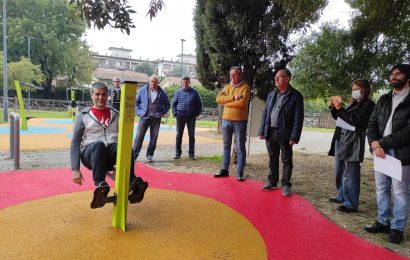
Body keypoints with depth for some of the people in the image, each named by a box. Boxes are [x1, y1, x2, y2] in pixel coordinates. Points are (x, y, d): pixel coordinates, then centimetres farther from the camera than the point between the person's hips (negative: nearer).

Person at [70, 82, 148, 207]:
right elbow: (75, 143, 4)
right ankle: (100, 184, -43)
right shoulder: (83, 116, 9)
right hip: (90, 153, -1)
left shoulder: (115, 115, 16)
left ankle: (132, 183, -40)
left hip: (111, 154, 2)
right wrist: (75, 169, -7)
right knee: (98, 145, -38)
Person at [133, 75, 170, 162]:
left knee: (154, 138, 5)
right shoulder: (142, 90, 6)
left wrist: (162, 113, 2)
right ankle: (134, 155, 1)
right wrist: (139, 112, -3)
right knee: (139, 137, -4)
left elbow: (167, 105, 15)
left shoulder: (162, 93, 8)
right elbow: (136, 102, 8)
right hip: (144, 117, -1)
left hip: (156, 118, 1)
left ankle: (150, 155, 15)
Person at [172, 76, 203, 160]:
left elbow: (199, 104, 9)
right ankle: (178, 153, 13)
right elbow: (173, 103, 10)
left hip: (191, 117, 0)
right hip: (180, 117, 0)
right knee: (179, 135, 4)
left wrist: (197, 114, 1)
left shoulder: (194, 92, 5)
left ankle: (191, 153, 15)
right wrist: (175, 113, 0)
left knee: (192, 135, 5)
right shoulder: (178, 92, 6)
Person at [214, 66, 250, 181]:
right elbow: (218, 99, -4)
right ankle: (225, 169, 22)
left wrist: (226, 102, -8)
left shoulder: (245, 87, -4)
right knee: (226, 146, 13)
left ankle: (240, 172, 9)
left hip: (240, 121, -5)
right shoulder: (227, 87, 12)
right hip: (226, 120, 5)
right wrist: (233, 98, -15)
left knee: (240, 147, 2)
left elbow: (242, 102, -19)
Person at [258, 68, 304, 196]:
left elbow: (298, 118, -10)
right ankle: (272, 182, 27)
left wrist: (294, 137, -15)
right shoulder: (272, 94, 11)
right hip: (271, 132, 5)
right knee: (272, 159, 14)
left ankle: (286, 185, 16)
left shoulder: (295, 96, -6)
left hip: (284, 133, -5)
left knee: (286, 160, 5)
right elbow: (265, 113, 12)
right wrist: (262, 131, 6)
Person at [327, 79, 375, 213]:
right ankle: (341, 196, 31)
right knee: (339, 172, 16)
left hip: (352, 143, -8)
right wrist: (333, 107, 7)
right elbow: (339, 118, 22)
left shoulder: (369, 104, -6)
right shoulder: (354, 103, 15)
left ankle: (351, 204, 4)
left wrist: (340, 108, -18)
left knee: (349, 174, -4)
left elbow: (356, 121, -17)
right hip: (341, 140, 8)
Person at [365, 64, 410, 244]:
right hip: (381, 151, 6)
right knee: (381, 188, 13)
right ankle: (383, 222, 26)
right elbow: (372, 123, 9)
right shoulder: (383, 99, 13)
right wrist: (374, 144, -9)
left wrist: (381, 143, -13)